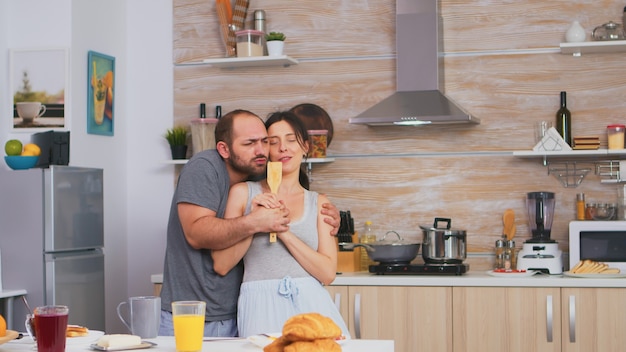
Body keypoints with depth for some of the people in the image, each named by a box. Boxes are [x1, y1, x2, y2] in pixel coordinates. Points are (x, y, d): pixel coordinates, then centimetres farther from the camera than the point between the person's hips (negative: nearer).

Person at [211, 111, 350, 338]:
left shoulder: (318, 202, 13)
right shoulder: (243, 193, 8)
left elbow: (327, 273, 2)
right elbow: (221, 266, 4)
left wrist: (284, 232, -7)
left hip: (311, 302, 2)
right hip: (262, 303, -2)